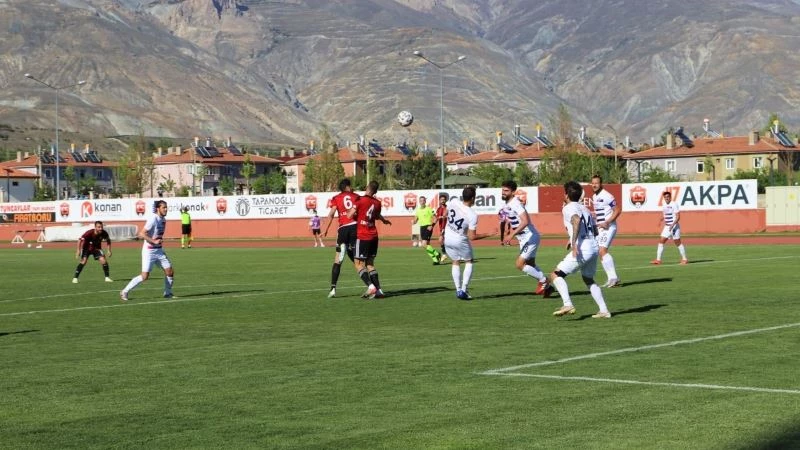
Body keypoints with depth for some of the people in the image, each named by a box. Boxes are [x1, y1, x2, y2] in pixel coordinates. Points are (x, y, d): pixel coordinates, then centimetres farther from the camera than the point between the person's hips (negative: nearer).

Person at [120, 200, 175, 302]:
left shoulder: (163, 220, 8)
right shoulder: (153, 219, -18)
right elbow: (142, 234, -22)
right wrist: (154, 241, -28)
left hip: (159, 251, 8)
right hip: (149, 251, -8)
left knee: (170, 272, 1)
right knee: (145, 276, -10)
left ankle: (167, 293, 19)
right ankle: (125, 292, 3)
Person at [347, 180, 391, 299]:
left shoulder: (360, 200, -13)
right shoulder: (377, 203, 6)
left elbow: (350, 215, -12)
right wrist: (384, 220, 46)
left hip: (362, 237, -6)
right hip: (374, 237, 6)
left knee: (359, 264, -3)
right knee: (370, 263, 13)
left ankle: (371, 286, -21)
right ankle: (378, 290, 6)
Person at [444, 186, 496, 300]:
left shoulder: (453, 202, -14)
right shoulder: (472, 215, -25)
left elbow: (445, 215, 7)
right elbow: (472, 237, -23)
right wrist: (488, 234, -12)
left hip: (448, 238, 5)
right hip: (460, 241, -5)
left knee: (455, 262, 20)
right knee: (469, 262, 16)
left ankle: (458, 290, 13)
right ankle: (464, 290, 3)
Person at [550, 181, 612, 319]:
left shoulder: (568, 208, -2)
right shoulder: (584, 208, 22)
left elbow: (576, 220, -25)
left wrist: (574, 242, -31)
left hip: (582, 249, -8)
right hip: (594, 247, 8)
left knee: (555, 275, -2)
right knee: (589, 280, 26)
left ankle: (568, 304, -20)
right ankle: (604, 311, 19)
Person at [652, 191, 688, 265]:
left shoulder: (674, 204, -12)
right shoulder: (665, 205, 11)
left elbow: (678, 217, -16)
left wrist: (672, 225, -26)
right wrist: (661, 219, 7)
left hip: (674, 227, -8)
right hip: (667, 227, 8)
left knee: (678, 243, -1)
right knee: (661, 241, 0)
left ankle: (684, 259, 10)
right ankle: (658, 259, 1)